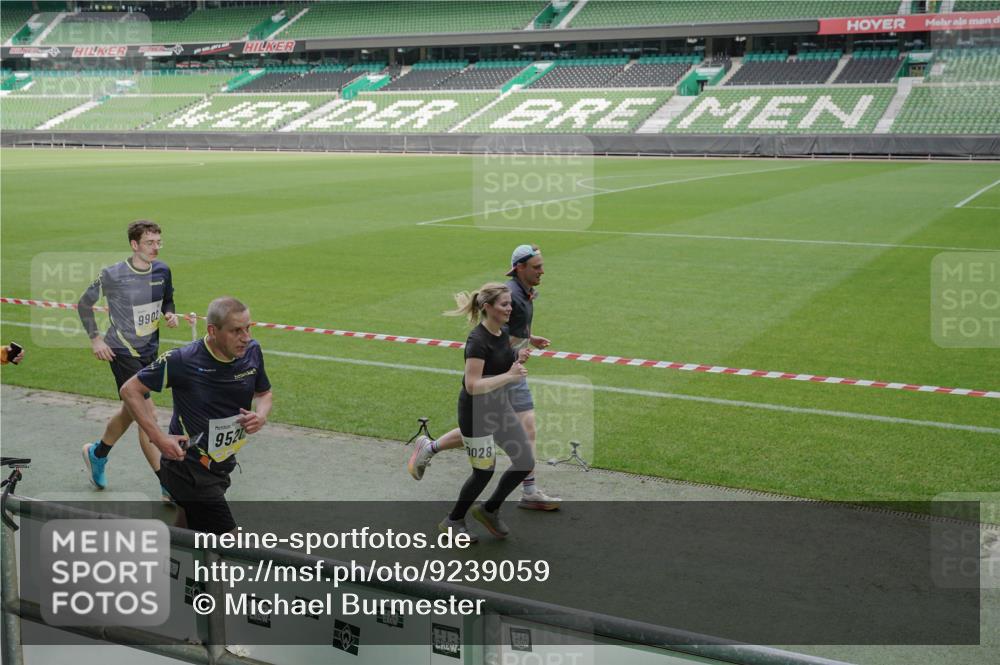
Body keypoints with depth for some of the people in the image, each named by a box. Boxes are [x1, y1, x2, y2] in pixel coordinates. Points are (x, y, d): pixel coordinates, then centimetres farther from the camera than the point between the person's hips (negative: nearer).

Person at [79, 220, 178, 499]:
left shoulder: (162, 270, -2)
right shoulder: (113, 275, -16)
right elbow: (84, 304, -2)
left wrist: (170, 314, -5)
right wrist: (95, 338, -7)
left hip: (150, 350, 6)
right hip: (123, 352, -6)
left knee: (131, 411, 21)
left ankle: (97, 453, 48)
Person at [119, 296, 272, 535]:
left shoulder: (252, 351, -3)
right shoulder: (182, 360, -20)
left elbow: (264, 393, 15)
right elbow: (130, 390, -10)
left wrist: (261, 415, -9)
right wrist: (158, 438, -18)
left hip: (221, 468, 7)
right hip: (188, 468, -7)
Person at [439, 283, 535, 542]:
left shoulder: (503, 333, 3)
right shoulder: (478, 341, -23)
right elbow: (472, 385, -28)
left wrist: (518, 360, -3)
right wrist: (509, 376, -28)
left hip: (500, 408, 8)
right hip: (476, 413, -8)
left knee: (526, 462, 5)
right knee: (484, 471, 3)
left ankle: (489, 509, 24)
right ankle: (453, 520, 26)